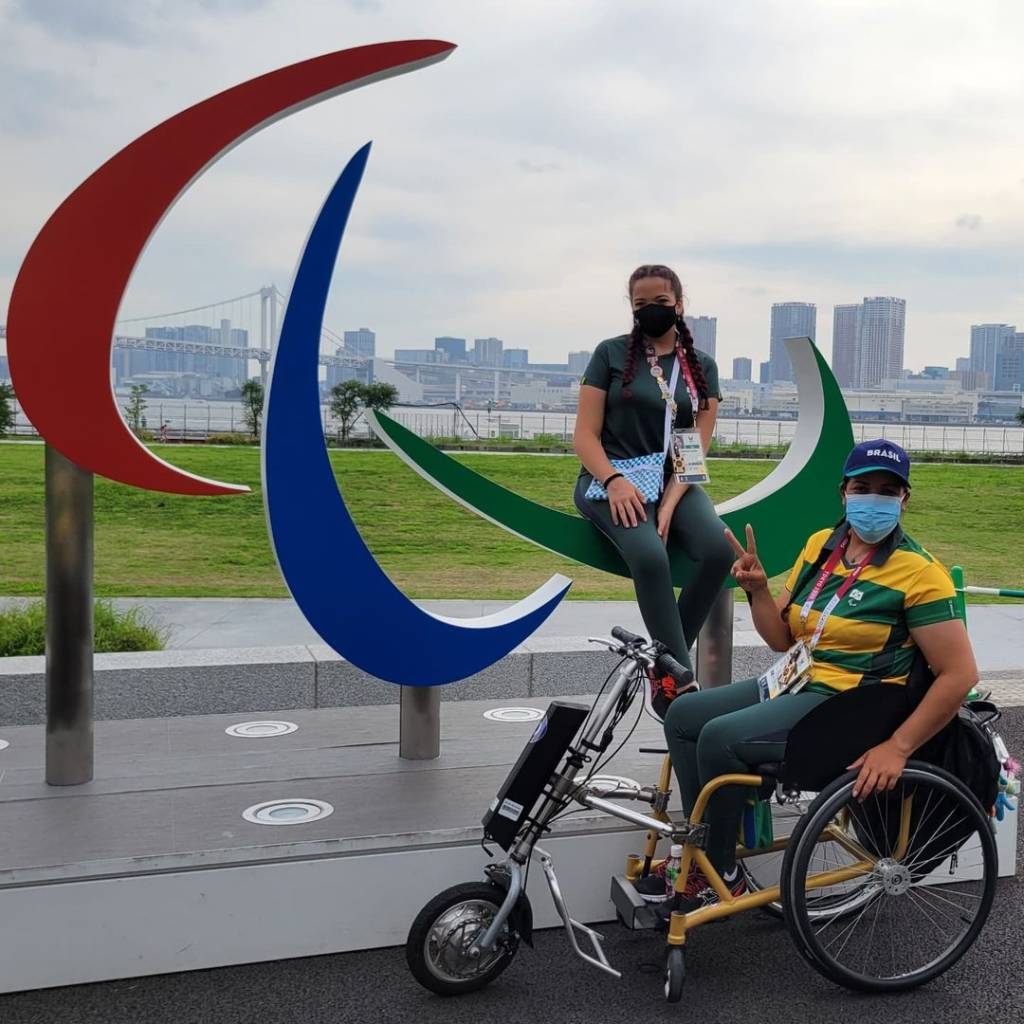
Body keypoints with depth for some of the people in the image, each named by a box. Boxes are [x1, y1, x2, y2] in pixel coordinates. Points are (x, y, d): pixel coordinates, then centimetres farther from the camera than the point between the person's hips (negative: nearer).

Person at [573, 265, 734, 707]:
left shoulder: (701, 366, 12)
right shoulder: (611, 353, 5)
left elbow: (697, 449, 4)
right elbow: (585, 436, 0)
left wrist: (670, 501, -14)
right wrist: (614, 480, -19)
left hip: (675, 482, 3)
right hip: (612, 481, -3)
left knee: (719, 549, -27)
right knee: (650, 555, -34)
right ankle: (682, 682, -24)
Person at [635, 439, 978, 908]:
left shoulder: (918, 572, -14)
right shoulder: (821, 544, 6)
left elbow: (960, 674, -18)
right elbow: (781, 638, 9)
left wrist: (897, 748, -20)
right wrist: (756, 588, -9)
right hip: (797, 685, 8)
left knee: (720, 738, -23)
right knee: (683, 714, 1)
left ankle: (721, 876, -3)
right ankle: (703, 849, 10)